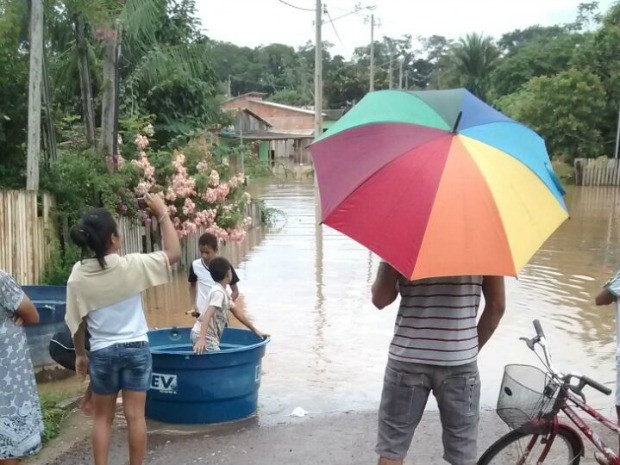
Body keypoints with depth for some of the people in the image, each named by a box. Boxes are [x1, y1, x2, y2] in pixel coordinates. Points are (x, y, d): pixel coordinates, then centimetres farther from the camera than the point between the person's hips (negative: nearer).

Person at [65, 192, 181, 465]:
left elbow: (76, 320, 1)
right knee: (135, 416, 6)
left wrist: (80, 354, 14)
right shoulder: (131, 265, -14)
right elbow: (173, 253, -6)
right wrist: (162, 215, -1)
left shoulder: (78, 275, -6)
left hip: (102, 352, 2)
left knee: (102, 417, 14)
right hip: (136, 348, -1)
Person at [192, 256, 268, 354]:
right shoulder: (218, 292, -16)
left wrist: (255, 330, 20)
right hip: (203, 336, -10)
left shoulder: (223, 292, 14)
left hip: (209, 336, 10)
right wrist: (202, 339, -39)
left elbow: (237, 313, 20)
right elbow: (207, 315, -27)